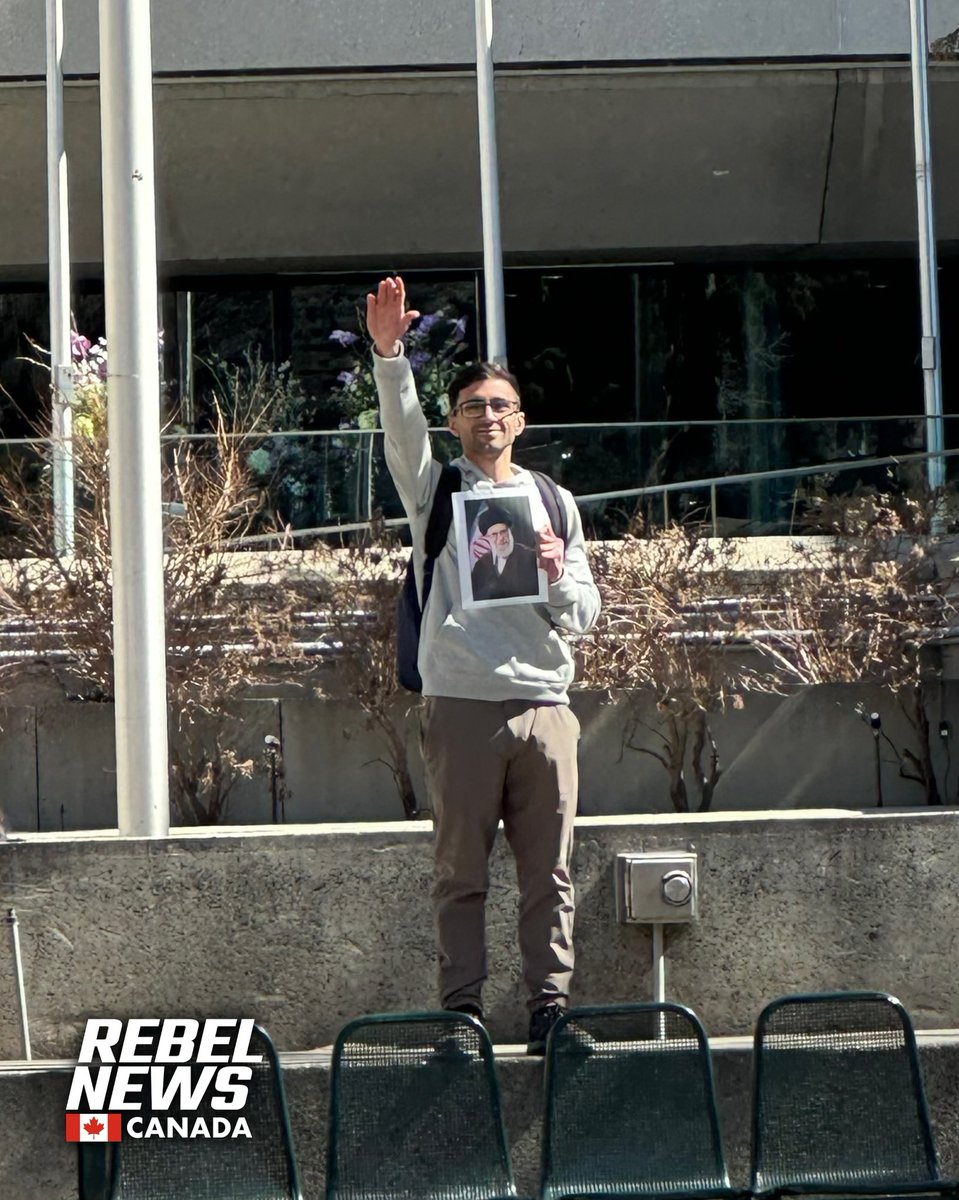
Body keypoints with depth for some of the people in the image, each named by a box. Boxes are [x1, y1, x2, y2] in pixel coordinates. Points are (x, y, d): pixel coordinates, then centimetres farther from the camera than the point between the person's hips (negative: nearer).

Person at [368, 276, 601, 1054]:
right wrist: (389, 353, -24)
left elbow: (584, 616, 15)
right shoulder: (437, 491, 11)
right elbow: (402, 430, -9)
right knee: (460, 872, -1)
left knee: (549, 871, 1)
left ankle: (551, 1008, 4)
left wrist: (558, 575, -6)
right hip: (461, 706, -2)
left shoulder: (554, 502, 18)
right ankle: (463, 1011, 2)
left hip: (543, 706, 2)